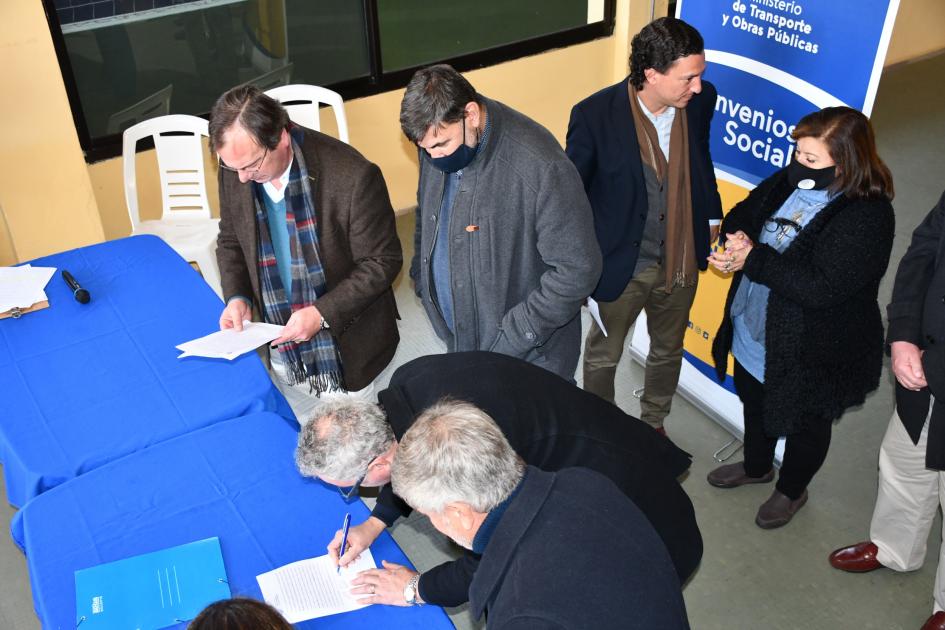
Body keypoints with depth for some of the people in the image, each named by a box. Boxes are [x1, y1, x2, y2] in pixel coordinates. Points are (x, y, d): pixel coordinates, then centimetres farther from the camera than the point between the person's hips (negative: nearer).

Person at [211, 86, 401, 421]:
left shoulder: (352, 176, -29)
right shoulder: (234, 170, -11)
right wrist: (237, 297, -11)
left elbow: (382, 261, -18)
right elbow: (230, 240, 7)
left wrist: (323, 313, -25)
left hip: (346, 350, -4)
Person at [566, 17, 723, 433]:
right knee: (603, 355, 19)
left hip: (681, 260, 4)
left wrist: (711, 214, 18)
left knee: (668, 351, 25)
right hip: (621, 263, -4)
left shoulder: (700, 100, -13)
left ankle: (653, 424, 52)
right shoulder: (595, 114, -25)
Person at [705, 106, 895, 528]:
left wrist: (754, 259, -30)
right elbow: (742, 214, 8)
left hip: (811, 350, -7)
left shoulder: (867, 216, -28)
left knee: (804, 425, 20)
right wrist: (736, 237, -16)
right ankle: (756, 467, 58)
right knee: (755, 406, 29)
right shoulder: (789, 181, -7)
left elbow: (821, 287, -35)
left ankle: (791, 490, 48)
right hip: (752, 333, 7)